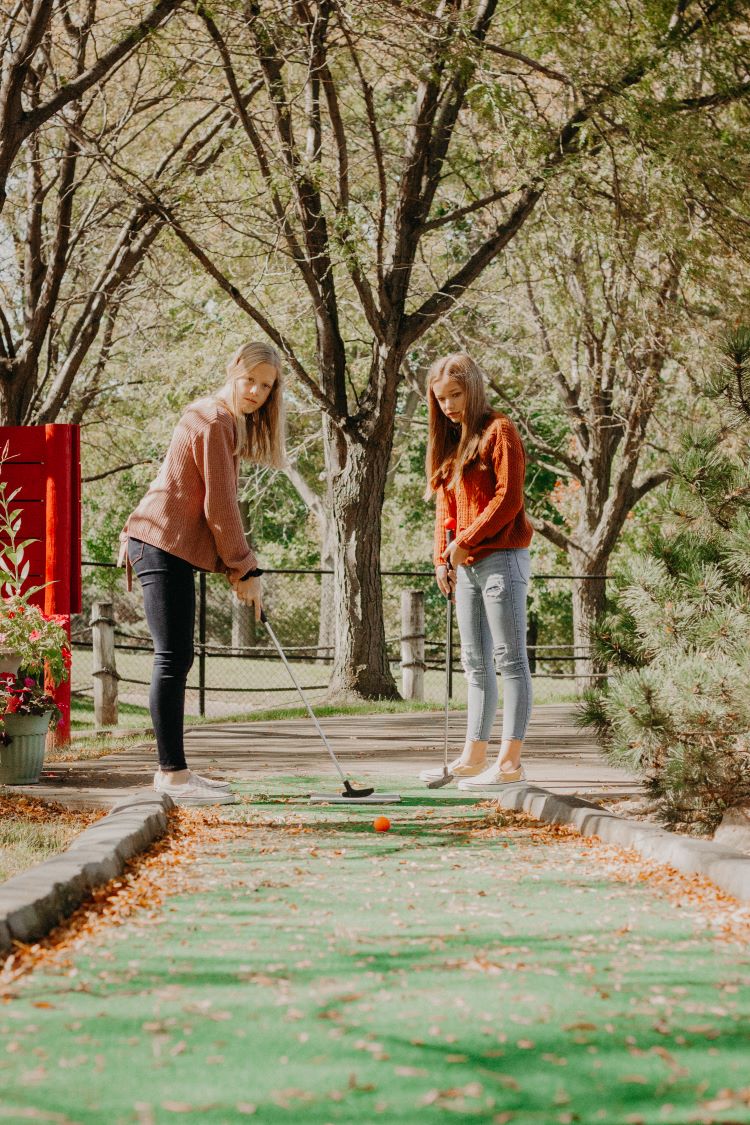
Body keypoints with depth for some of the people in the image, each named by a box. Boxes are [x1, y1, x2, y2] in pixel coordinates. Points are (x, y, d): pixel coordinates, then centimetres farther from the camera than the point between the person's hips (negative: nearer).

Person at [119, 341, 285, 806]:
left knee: (177, 660, 12)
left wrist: (240, 566, 15)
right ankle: (173, 773, -10)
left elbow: (217, 503, 21)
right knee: (173, 659, -11)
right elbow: (219, 506, -15)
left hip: (170, 548, 11)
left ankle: (174, 769, 16)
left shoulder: (226, 420, 19)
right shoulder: (215, 423, -13)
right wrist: (245, 570, -9)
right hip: (165, 546, -11)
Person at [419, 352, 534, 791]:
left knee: (510, 659, -8)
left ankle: (510, 761, -10)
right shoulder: (449, 441, 18)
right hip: (466, 566, 9)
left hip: (502, 558, -9)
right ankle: (474, 757, 16)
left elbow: (508, 499, -14)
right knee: (476, 664, 11)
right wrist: (443, 557, 8)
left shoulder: (499, 431, -6)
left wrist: (466, 540, -13)